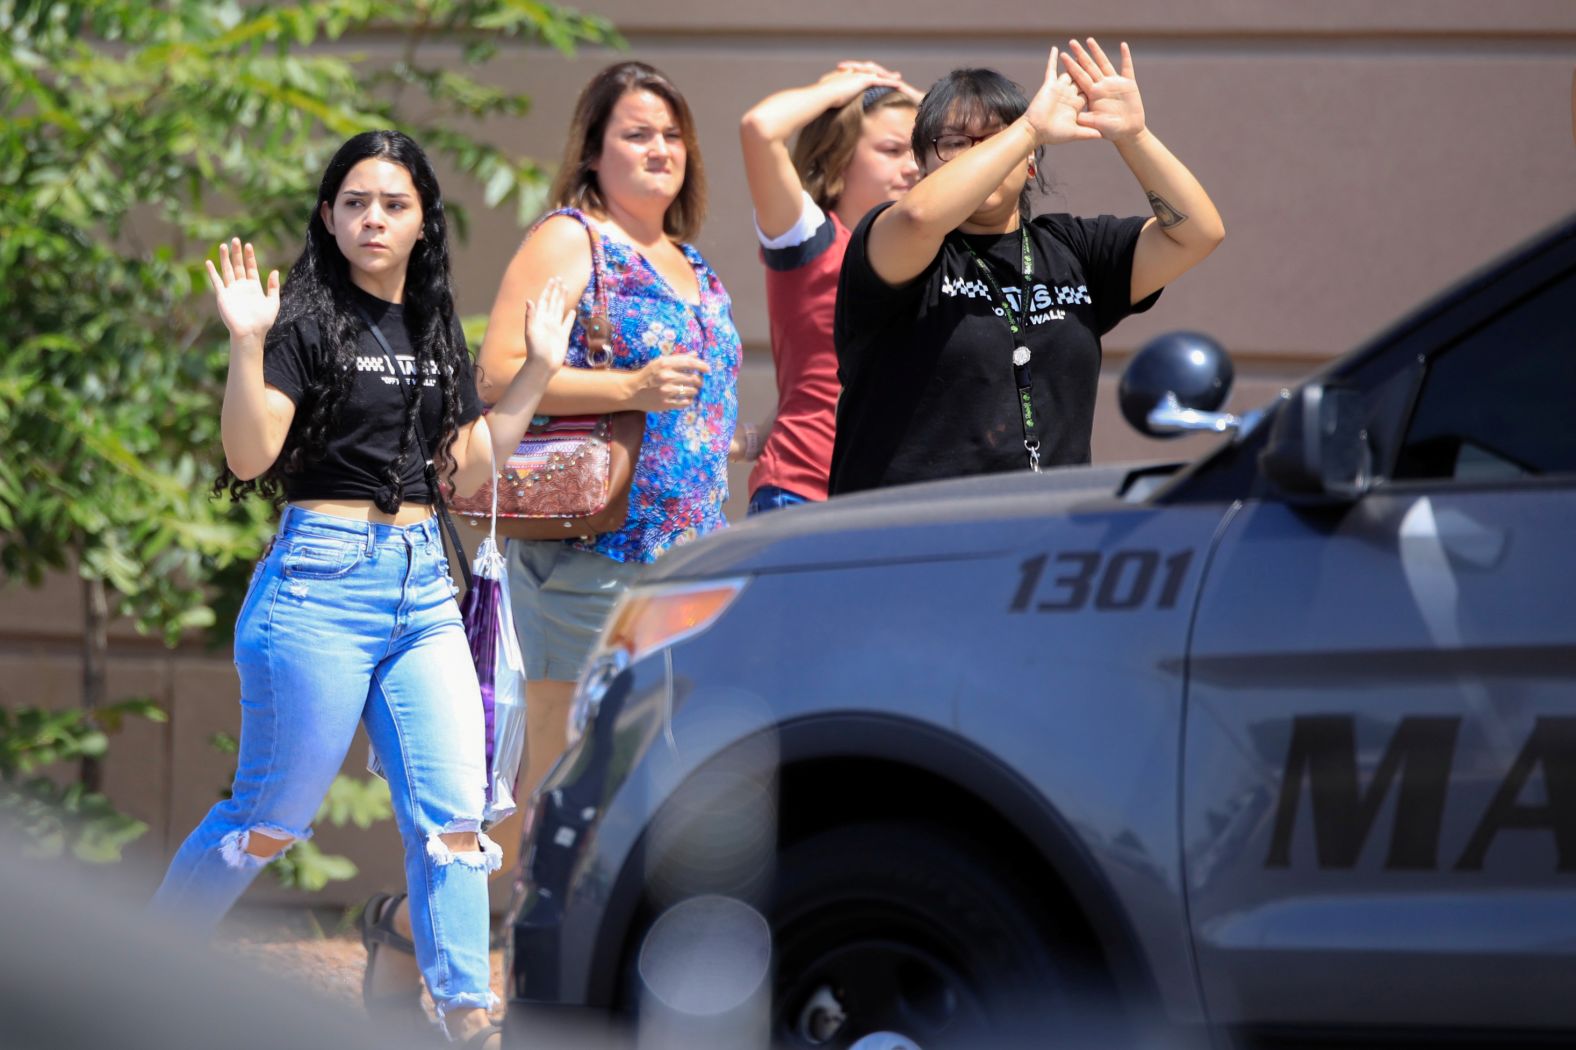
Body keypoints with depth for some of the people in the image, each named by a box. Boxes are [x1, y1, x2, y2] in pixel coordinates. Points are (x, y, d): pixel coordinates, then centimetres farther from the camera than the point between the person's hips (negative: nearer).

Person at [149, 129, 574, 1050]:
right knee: (271, 819, 0)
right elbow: (249, 457, -14)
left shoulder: (435, 332, 14)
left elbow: (467, 472, 14)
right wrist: (247, 345, -26)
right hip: (323, 581, -6)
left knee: (455, 813, -2)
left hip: (423, 583, 6)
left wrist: (540, 370, 12)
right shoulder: (308, 321, -5)